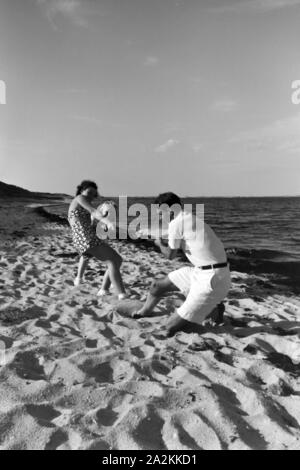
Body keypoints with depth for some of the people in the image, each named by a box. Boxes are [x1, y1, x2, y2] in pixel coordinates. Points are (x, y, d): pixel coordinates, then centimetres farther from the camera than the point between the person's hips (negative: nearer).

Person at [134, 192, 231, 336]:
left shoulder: (176, 223, -14)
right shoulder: (192, 217, 10)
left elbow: (170, 255, 0)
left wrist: (160, 244, 19)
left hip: (211, 279, -9)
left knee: (171, 328, -4)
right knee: (157, 285, 19)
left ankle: (215, 311, 10)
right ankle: (143, 313, 47)